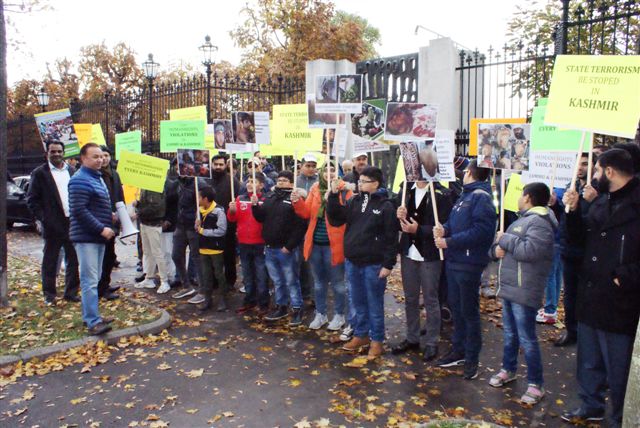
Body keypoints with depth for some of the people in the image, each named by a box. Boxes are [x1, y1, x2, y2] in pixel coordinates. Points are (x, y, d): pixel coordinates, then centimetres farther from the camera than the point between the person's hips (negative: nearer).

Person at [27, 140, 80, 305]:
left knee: (73, 260, 8)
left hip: (73, 222, 4)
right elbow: (32, 199, -2)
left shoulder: (71, 171, 11)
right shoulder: (40, 173, -1)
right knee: (50, 261, 6)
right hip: (53, 225, -4)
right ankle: (49, 295, 16)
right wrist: (42, 218, -11)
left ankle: (71, 292, 20)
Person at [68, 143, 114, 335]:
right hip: (86, 237, -10)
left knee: (94, 279, 14)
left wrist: (109, 221, 13)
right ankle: (93, 321, -7)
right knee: (90, 280, -9)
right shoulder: (80, 180, -13)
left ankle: (90, 315, 23)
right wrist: (101, 229, -21)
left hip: (98, 236, 10)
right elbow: (79, 211, -21)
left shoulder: (97, 178, 18)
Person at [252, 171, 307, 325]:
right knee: (277, 281, 17)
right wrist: (255, 205, -4)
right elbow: (261, 217, 14)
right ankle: (281, 307, 30)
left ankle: (297, 310, 14)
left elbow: (300, 225, -17)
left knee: (291, 281, 2)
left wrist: (289, 246, -18)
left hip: (285, 249, -6)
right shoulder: (270, 197, 12)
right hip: (269, 248, 7)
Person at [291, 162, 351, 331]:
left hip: (334, 244, -5)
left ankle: (339, 315, 25)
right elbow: (306, 213, 6)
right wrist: (297, 202, -12)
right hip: (315, 243, 5)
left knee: (337, 282, 8)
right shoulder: (315, 189, 6)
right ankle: (320, 314, 32)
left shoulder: (344, 190, -8)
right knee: (319, 281, 17)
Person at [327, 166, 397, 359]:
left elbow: (391, 237, -10)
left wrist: (388, 264, -13)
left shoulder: (386, 206, -9)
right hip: (352, 262, 5)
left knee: (374, 304, 7)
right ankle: (361, 334, 32)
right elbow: (335, 220, 1)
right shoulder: (354, 201, 6)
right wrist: (334, 196, -9)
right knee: (359, 302, 17)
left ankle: (377, 340, 21)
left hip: (374, 264, -5)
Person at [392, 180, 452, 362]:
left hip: (430, 256, -5)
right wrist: (399, 216, -10)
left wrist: (419, 229, -25)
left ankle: (432, 343, 19)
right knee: (410, 299, 15)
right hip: (408, 253, 5)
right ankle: (412, 338, 29)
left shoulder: (440, 194, -10)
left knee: (430, 300, 6)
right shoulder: (406, 191, 7)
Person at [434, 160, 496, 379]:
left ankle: (472, 359, 16)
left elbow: (482, 230, -24)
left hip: (468, 264, -9)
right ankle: (459, 350, 31)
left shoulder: (481, 197, -14)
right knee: (456, 307, 17)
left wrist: (449, 242, -21)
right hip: (453, 261, 9)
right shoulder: (465, 195, 15)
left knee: (469, 311, 3)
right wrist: (444, 229, -4)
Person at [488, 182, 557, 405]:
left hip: (524, 292, -10)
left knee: (526, 339, -3)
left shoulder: (539, 222, -14)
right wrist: (496, 249, -3)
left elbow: (529, 250, -29)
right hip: (509, 288, 10)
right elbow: (498, 246, 21)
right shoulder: (522, 220, 17)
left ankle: (536, 384, 9)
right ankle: (508, 370, 36)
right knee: (509, 333, 21)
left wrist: (505, 239, -15)